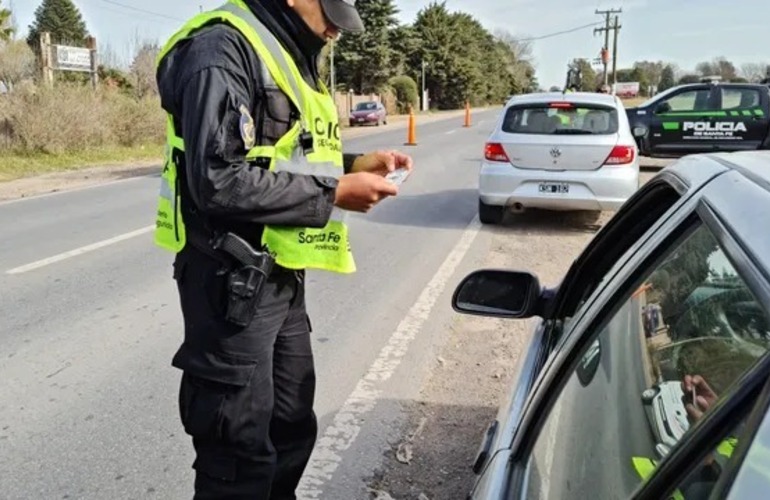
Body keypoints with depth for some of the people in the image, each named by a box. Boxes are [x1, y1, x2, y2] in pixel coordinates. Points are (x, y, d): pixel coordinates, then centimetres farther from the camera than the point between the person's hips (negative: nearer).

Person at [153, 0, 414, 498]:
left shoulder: (289, 56, 15)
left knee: (292, 430, 20)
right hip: (233, 281, -9)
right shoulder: (222, 49, -16)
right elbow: (219, 181, -26)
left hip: (280, 277, 10)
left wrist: (351, 165, 4)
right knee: (241, 453, 2)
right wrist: (334, 192, -19)